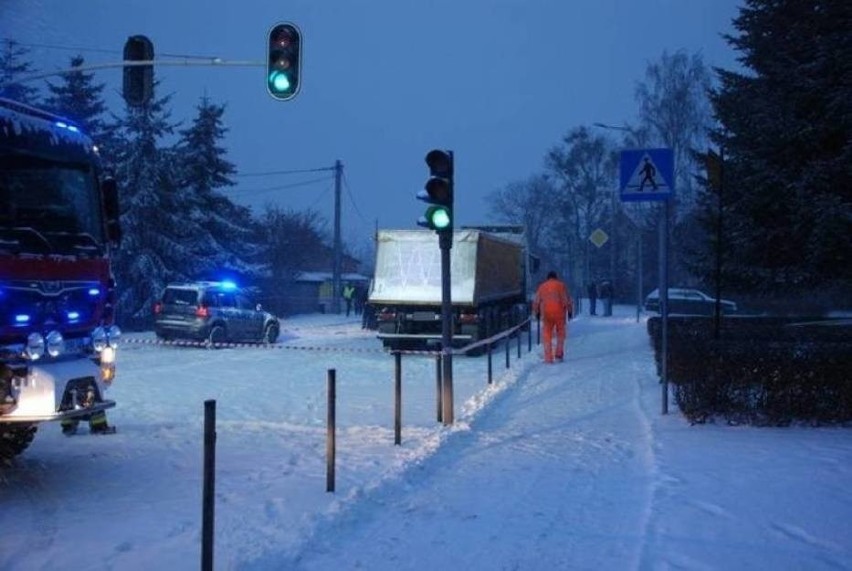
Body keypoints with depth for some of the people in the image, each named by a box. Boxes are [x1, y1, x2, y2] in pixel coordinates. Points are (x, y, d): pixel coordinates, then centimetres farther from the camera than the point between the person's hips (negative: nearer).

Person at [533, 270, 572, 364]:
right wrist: (570, 310, 3)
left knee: (547, 334, 5)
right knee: (560, 332, 13)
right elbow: (567, 299, -2)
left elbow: (536, 301, 10)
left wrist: (537, 312, 20)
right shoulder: (561, 285, 5)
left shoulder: (542, 286, 11)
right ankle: (559, 354, 4)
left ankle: (548, 358, -1)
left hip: (546, 313, 1)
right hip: (559, 312, -1)